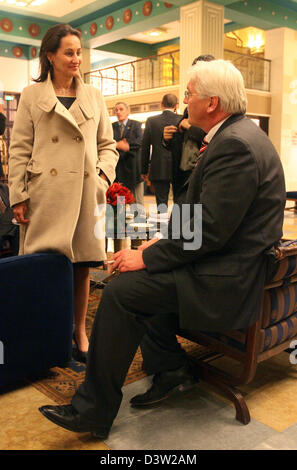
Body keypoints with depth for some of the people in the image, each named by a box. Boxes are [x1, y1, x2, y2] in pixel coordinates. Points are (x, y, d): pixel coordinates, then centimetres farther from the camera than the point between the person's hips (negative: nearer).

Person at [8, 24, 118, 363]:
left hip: (84, 193, 2)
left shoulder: (94, 96, 14)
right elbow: (20, 150, 3)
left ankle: (80, 331, 22)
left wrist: (103, 173, -4)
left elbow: (107, 145, 16)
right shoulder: (32, 96, 7)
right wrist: (18, 197, -4)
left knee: (81, 266, 6)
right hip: (45, 193, -2)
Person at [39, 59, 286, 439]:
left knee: (121, 291, -15)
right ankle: (171, 369, 19)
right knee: (143, 274, 13)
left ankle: (92, 412, 0)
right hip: (227, 257, 11)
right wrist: (165, 241, 7)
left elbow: (209, 233, -25)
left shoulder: (234, 144, -21)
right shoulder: (236, 134, 12)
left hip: (229, 278, -11)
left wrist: (147, 257, -16)